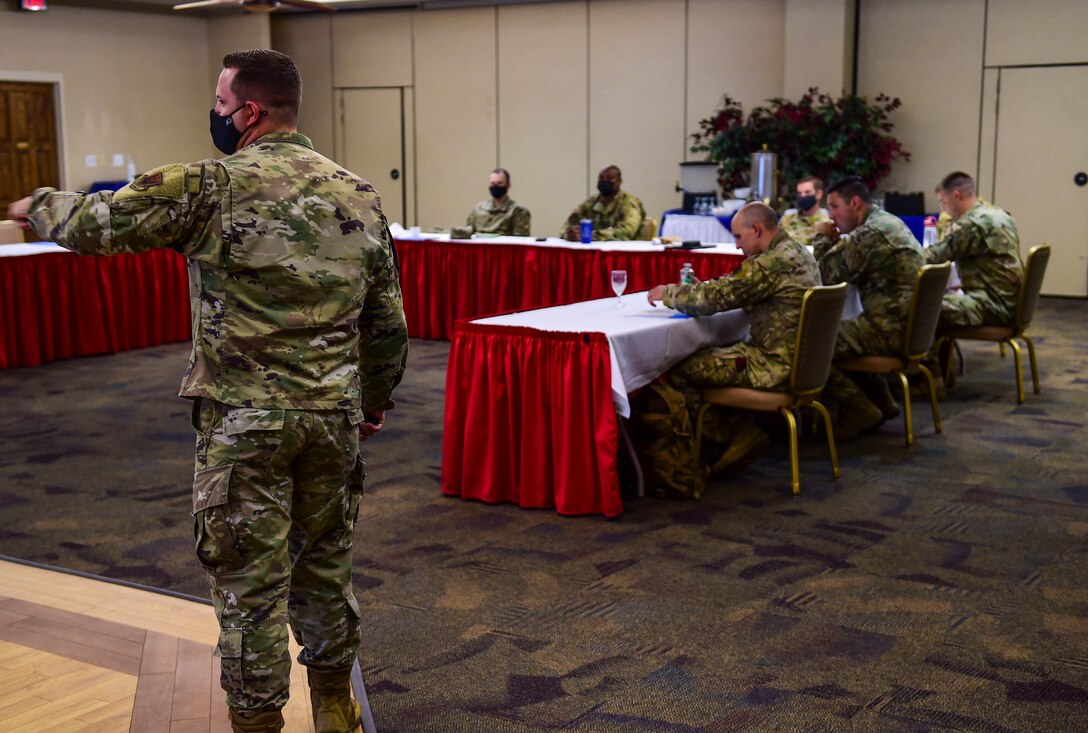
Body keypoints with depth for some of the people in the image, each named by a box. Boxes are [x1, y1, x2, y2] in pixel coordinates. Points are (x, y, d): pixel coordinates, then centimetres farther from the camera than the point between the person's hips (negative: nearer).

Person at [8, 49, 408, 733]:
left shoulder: (211, 187, -11)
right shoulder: (360, 195, 4)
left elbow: (94, 222, -3)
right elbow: (388, 318, 9)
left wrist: (37, 204, 18)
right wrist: (376, 399, 22)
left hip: (243, 421, -5)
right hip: (334, 418, 5)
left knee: (249, 585, 6)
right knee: (326, 566, 19)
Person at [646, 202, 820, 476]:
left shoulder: (771, 263, -20)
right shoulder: (800, 253, 11)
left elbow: (714, 297, -19)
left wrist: (667, 293, -3)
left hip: (775, 366, -10)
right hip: (796, 359, 10)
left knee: (678, 370, -6)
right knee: (708, 356, 19)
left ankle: (727, 436, 10)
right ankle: (742, 430, 12)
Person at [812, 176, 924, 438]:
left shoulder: (868, 234, -17)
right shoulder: (890, 222, 16)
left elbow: (825, 275, -12)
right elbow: (847, 272, 20)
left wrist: (822, 239, 3)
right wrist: (834, 241, 6)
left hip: (890, 328, -11)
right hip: (908, 323, 11)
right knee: (843, 333, 32)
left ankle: (860, 410, -4)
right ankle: (880, 401, 27)